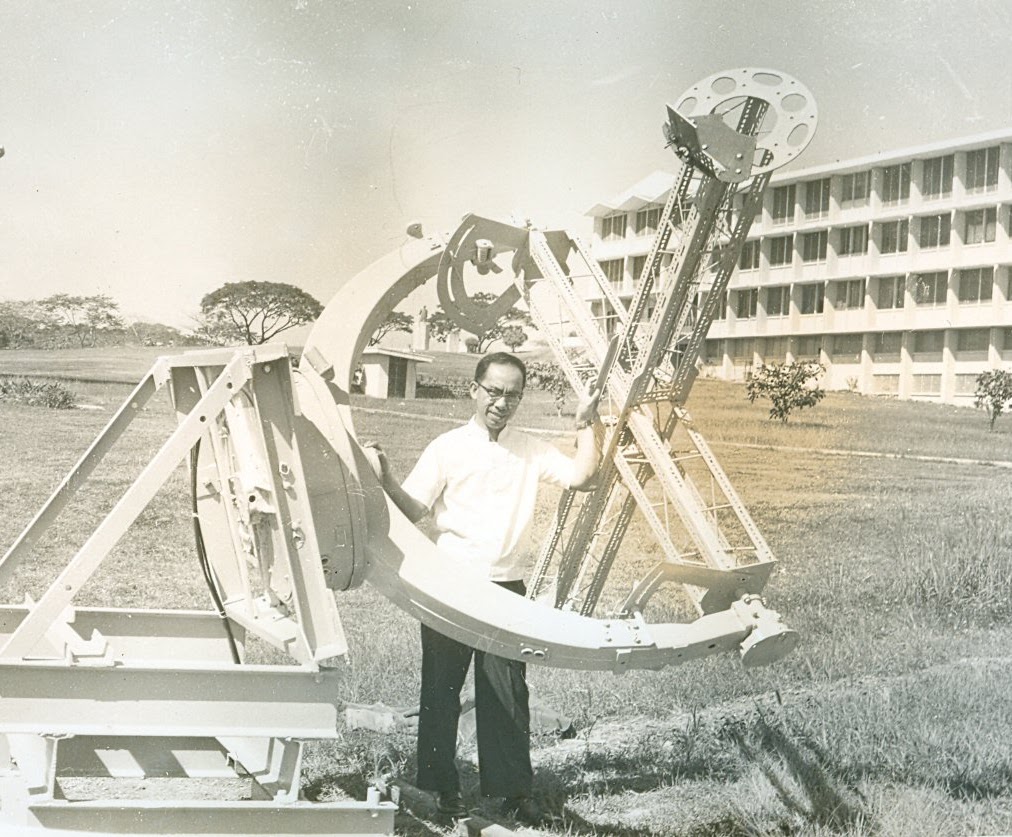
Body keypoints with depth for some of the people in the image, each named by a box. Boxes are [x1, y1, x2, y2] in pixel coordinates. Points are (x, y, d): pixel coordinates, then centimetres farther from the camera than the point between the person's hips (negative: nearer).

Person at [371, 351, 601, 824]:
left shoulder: (531, 451, 7)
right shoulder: (448, 448, -3)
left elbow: (582, 478, -2)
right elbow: (412, 510, -8)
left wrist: (586, 426, -8)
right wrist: (387, 481, -25)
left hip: (506, 589, 2)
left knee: (507, 692, 5)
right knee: (442, 690, 7)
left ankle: (513, 789, 16)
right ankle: (443, 786, 20)